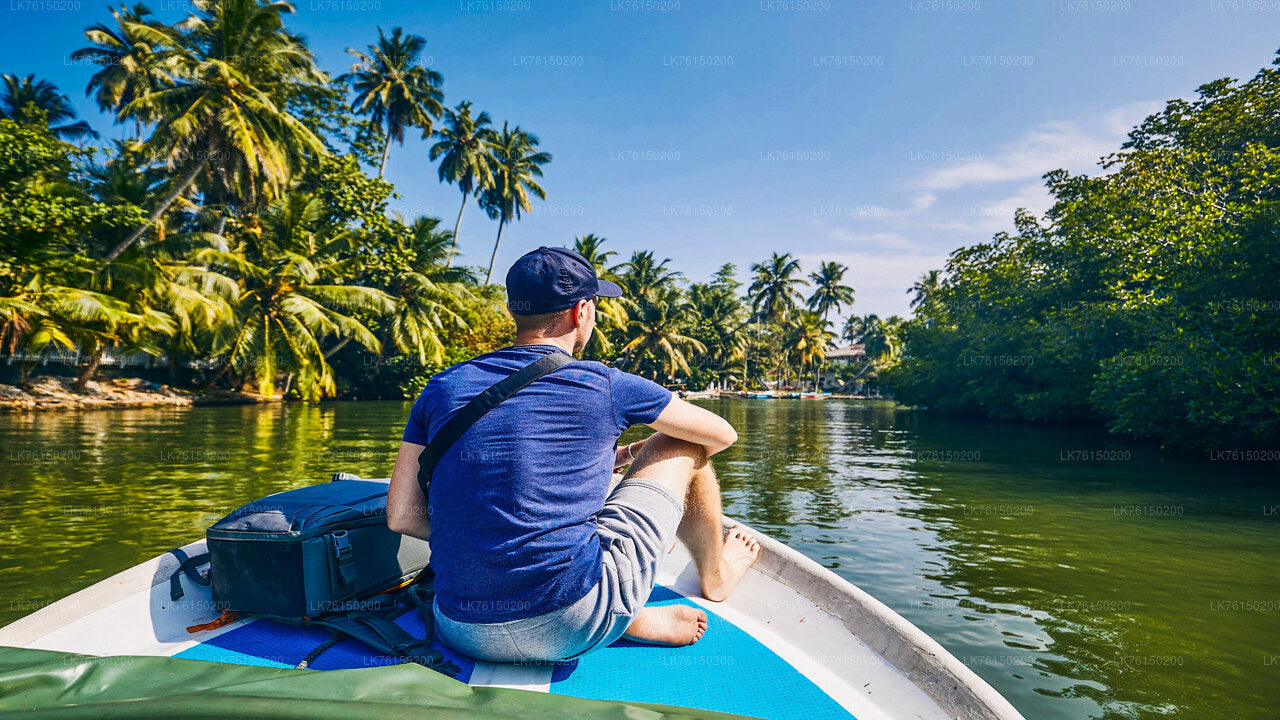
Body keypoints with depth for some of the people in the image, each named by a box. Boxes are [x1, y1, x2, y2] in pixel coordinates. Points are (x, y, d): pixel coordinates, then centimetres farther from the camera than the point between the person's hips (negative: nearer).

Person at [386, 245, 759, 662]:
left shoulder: (443, 388, 6)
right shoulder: (603, 385, -4)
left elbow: (401, 517, 6)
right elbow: (721, 434, 11)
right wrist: (627, 455, 29)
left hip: (464, 637, 5)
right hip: (570, 629, -4)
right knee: (680, 447, 14)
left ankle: (633, 618, 15)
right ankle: (715, 576, 40)